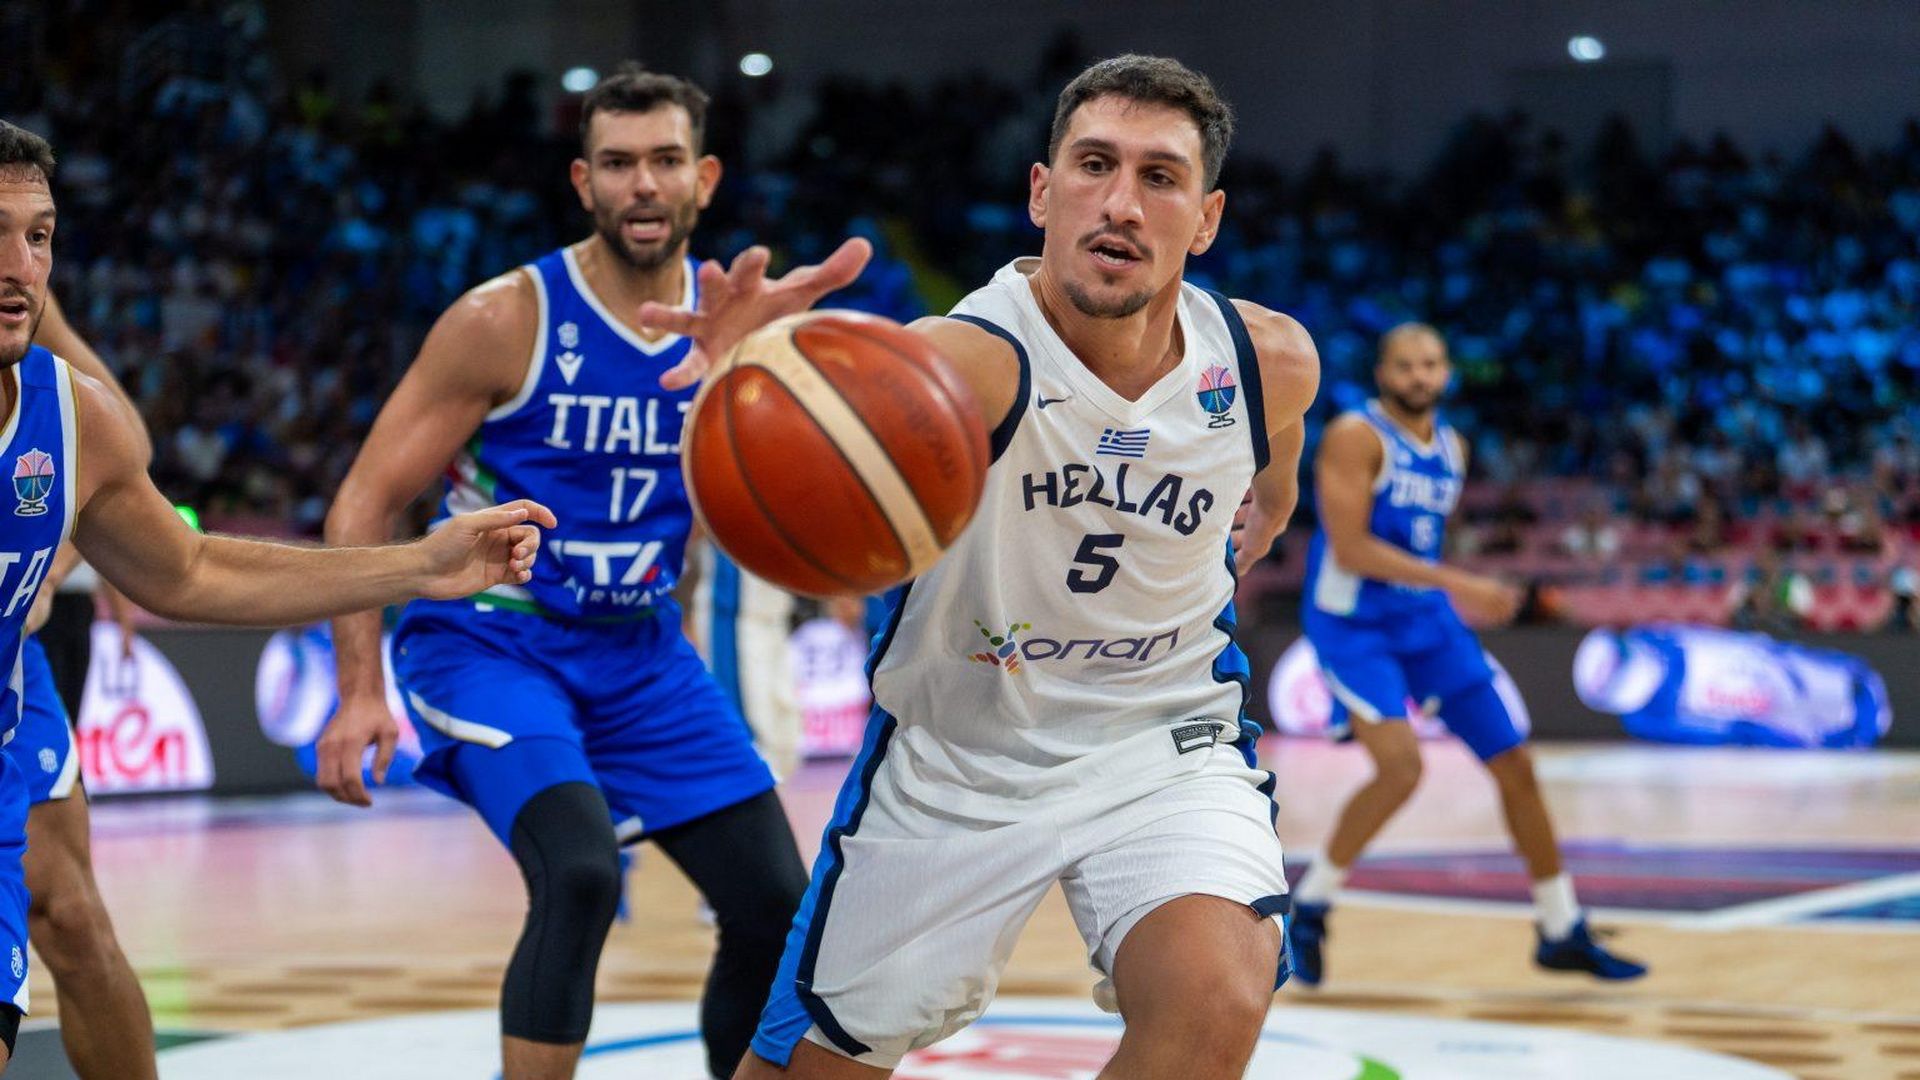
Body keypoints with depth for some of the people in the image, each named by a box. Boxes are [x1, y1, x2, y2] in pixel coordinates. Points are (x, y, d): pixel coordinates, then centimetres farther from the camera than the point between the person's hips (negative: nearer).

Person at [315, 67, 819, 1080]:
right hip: (488, 641, -5)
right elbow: (365, 504, -13)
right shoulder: (506, 320, -16)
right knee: (580, 872, -29)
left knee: (774, 906, 3)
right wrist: (360, 691, -23)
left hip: (639, 649, 5)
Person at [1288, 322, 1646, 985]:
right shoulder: (1357, 437, -14)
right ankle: (1309, 909, -5)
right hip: (1353, 623, -7)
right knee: (1401, 767, -25)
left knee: (1515, 764, 4)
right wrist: (1458, 584, -24)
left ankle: (1564, 933, 17)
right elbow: (1350, 549, -22)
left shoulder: (1452, 449, 9)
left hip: (1427, 618, 7)